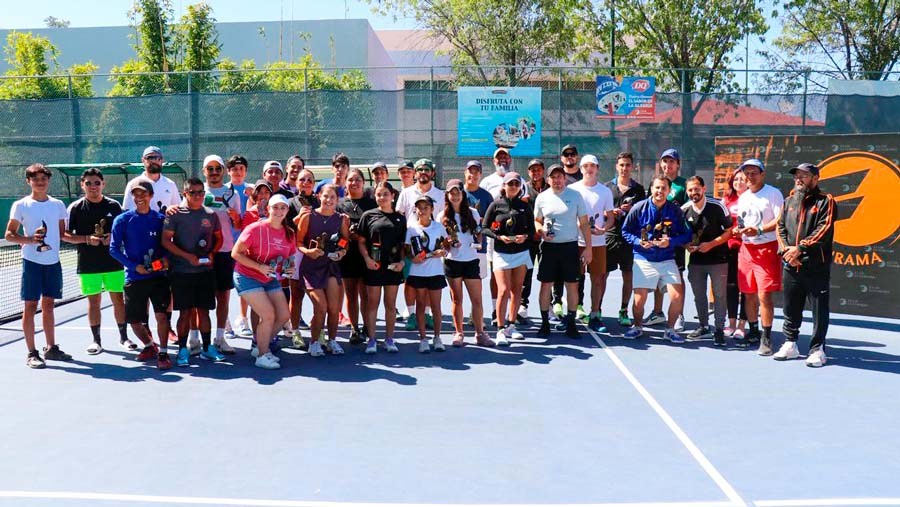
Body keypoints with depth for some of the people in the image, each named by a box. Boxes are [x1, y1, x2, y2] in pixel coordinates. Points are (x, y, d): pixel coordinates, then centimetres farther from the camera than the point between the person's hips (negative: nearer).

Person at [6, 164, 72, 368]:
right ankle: (31, 353, 4)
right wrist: (30, 239, -18)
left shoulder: (58, 204, 9)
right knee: (30, 306, -1)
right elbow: (9, 234, -3)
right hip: (32, 261, -4)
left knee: (49, 305, 12)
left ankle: (51, 348, 21)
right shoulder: (21, 205, -2)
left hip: (53, 261, 4)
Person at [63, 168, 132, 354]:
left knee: (119, 299, 5)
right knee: (93, 301, 5)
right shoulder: (76, 208, 1)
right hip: (88, 265, -1)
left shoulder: (114, 205, 4)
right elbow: (65, 235, 0)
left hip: (114, 262, 1)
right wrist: (87, 239, -14)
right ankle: (96, 340, 16)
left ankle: (123, 337, 17)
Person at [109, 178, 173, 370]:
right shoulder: (122, 220, 0)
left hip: (158, 275, 0)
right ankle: (149, 345, 34)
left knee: (162, 314, -12)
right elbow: (114, 249, -2)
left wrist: (165, 259, -9)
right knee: (134, 320, 9)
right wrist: (135, 266, -12)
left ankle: (163, 353, 0)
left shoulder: (160, 219, 4)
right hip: (134, 277, 1)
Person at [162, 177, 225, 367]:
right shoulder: (176, 215, -3)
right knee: (185, 312, 1)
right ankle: (183, 350, 11)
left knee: (204, 310, 8)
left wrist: (211, 253, -2)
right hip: (181, 271, -3)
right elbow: (166, 240, -6)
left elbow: (218, 238, 18)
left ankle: (207, 348, 17)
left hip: (205, 270, 3)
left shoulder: (210, 215, 8)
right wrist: (187, 256, -16)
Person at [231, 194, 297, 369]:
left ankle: (260, 347, 26)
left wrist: (290, 267, -7)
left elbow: (290, 257, 16)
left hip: (271, 279, 7)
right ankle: (262, 356, 4)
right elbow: (236, 253, -18)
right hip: (247, 277, -7)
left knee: (284, 315, 6)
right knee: (268, 315, -15)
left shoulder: (289, 233, 0)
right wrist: (259, 267, -26)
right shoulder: (255, 229, -19)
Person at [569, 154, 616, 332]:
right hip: (576, 241, -1)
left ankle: (594, 316, 12)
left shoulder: (605, 191, 8)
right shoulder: (572, 189, 4)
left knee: (598, 279, 3)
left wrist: (603, 229, -11)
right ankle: (572, 313, 10)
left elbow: (611, 218, 9)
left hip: (598, 242, 1)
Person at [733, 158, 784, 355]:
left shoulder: (773, 193, -5)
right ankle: (753, 332, 24)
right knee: (749, 294, 11)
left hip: (767, 248, -7)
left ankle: (766, 338, -2)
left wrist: (759, 230, -22)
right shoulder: (743, 197, 17)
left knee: (764, 295, -10)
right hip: (746, 248, 7)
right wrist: (737, 230, 2)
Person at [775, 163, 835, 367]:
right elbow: (780, 227, 10)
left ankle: (817, 350, 11)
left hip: (816, 266, -5)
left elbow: (824, 230, -12)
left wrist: (800, 248, -16)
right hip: (790, 266, 5)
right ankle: (790, 345, 25)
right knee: (790, 309, 13)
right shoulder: (789, 201, 16)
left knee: (819, 310, 2)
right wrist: (786, 249, -7)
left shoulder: (825, 201, -1)